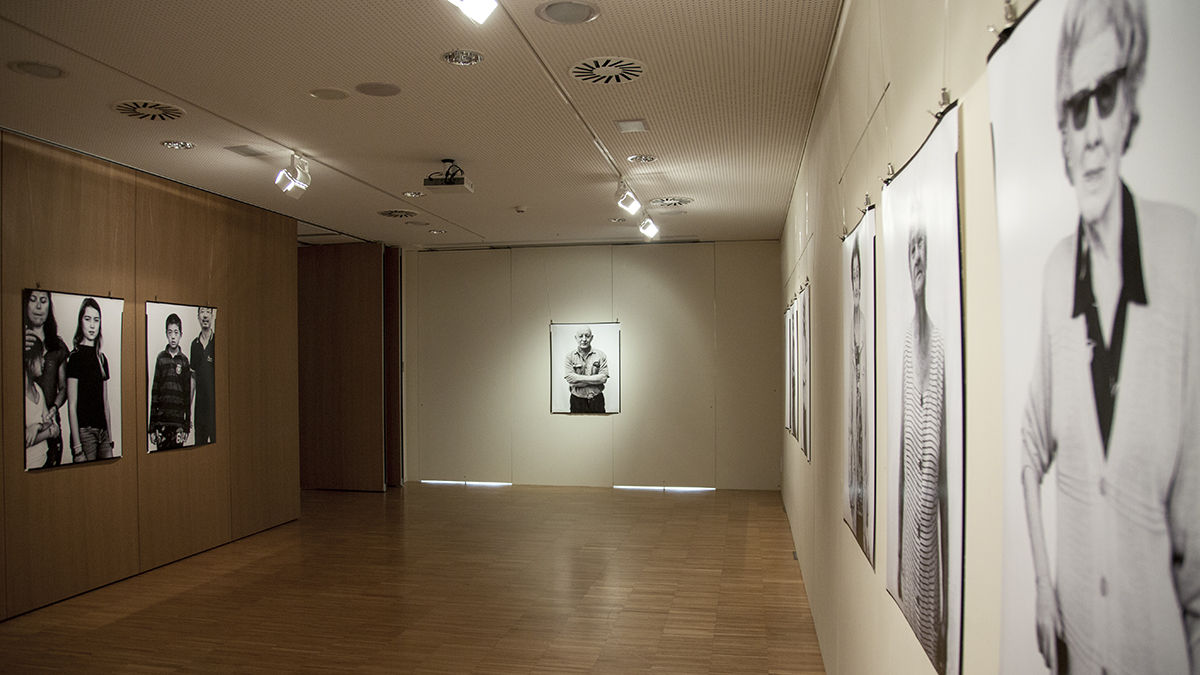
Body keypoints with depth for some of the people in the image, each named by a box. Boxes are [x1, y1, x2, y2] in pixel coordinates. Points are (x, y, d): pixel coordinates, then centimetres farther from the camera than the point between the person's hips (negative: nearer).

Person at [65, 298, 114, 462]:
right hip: (84, 432, -6)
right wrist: (77, 448, -16)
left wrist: (110, 436, 14)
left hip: (102, 431, 6)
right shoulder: (75, 357, -6)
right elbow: (72, 406, -11)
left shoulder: (101, 358, 14)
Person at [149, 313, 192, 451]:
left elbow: (187, 395, 6)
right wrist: (152, 427, 2)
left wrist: (187, 426, 2)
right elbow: (154, 392, 5)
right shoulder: (161, 358, 5)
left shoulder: (184, 361, 5)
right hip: (161, 420, 0)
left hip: (178, 421, 0)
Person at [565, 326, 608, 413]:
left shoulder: (600, 355, 1)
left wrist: (579, 379, -13)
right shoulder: (570, 356, 1)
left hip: (597, 400, 0)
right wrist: (594, 379, -14)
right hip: (577, 401, 0)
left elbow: (603, 377, -9)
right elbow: (570, 378, -11)